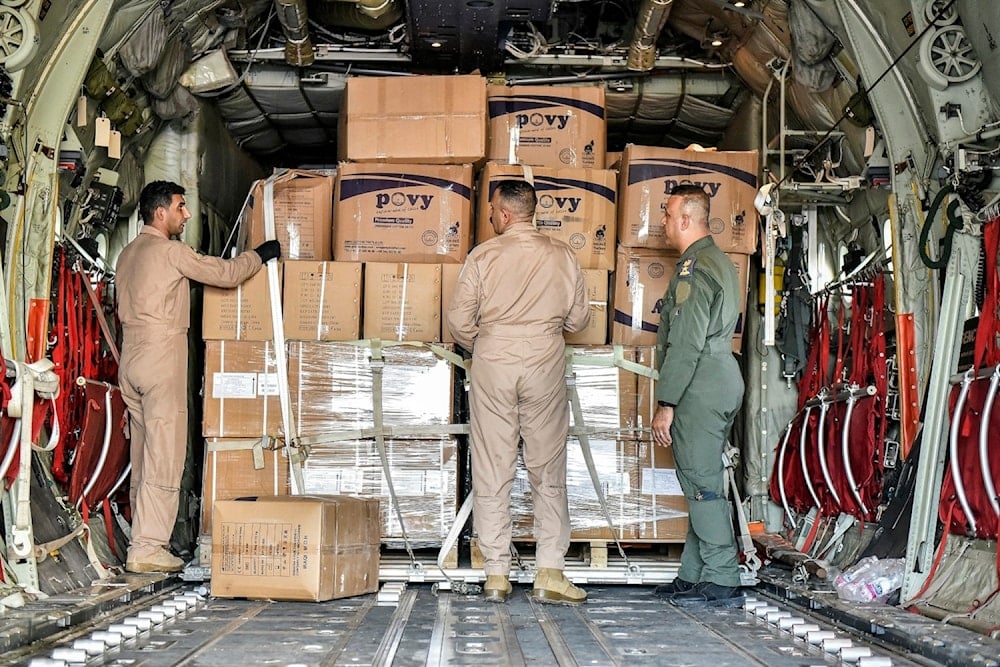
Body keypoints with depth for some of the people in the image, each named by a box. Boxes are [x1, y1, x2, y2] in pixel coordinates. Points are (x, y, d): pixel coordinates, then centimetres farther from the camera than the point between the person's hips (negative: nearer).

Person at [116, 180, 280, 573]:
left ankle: (144, 540, 12)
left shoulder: (128, 254, 17)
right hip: (161, 357, -9)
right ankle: (146, 548, -10)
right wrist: (262, 254, 5)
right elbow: (226, 274, -10)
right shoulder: (170, 251, -10)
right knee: (164, 455, -8)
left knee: (144, 453, 11)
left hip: (131, 358, 9)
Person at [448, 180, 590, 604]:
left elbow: (459, 320, -3)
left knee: (491, 471, 4)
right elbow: (578, 318, 6)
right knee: (548, 471, 6)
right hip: (545, 365, 1)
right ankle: (549, 574, 3)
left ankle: (497, 575, 6)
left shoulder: (484, 255, -4)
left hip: (492, 363, -1)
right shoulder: (562, 256, 2)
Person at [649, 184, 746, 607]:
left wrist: (665, 404, -16)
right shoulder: (719, 262, 19)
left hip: (700, 390, -11)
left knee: (702, 485, -8)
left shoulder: (693, 269, -14)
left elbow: (685, 345, -20)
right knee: (701, 482, 13)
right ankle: (693, 576, 19)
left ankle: (721, 583, -6)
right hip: (722, 380, 11)